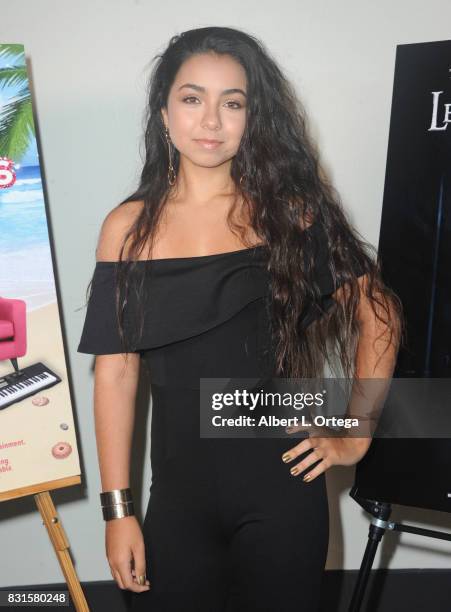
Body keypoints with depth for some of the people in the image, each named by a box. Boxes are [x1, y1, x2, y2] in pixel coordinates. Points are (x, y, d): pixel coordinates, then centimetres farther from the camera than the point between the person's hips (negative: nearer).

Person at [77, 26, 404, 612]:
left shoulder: (288, 211, -5)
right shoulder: (128, 227, -3)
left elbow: (378, 312, -1)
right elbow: (116, 371, -4)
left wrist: (356, 436, -4)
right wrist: (118, 508, -3)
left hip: (283, 487, 0)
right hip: (179, 492, 1)